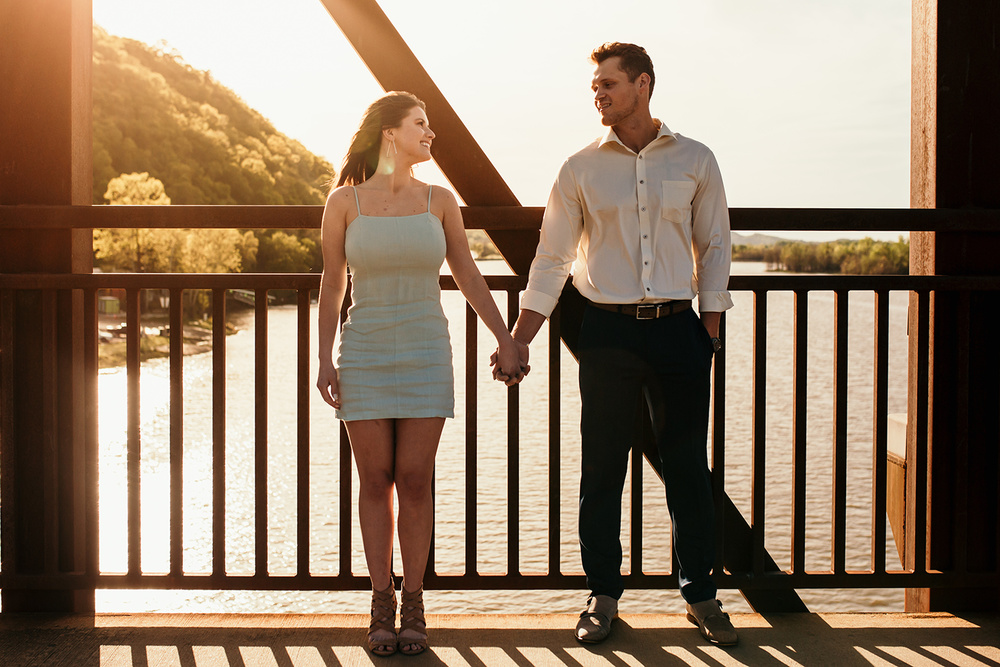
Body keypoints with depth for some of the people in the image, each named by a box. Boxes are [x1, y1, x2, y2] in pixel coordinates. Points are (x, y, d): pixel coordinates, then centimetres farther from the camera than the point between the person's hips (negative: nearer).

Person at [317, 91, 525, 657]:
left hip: (425, 356, 1)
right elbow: (332, 283, 4)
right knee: (376, 480, 2)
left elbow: (469, 277, 8)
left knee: (415, 480, -1)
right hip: (365, 356, -1)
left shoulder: (439, 201, 4)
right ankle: (382, 603, 14)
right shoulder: (345, 201, 0)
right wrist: (325, 360, -1)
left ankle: (413, 604, 11)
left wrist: (506, 341, 4)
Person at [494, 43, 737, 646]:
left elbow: (714, 248, 10)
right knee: (603, 470, 3)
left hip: (676, 326, 0)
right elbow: (552, 258, 5)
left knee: (689, 466, 4)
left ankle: (702, 594, 17)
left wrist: (711, 329, 2)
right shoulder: (581, 169, 5)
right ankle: (603, 596, 16)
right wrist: (519, 341, -1)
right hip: (609, 331, 0)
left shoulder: (694, 161, 6)